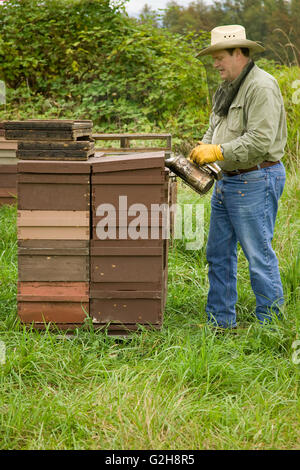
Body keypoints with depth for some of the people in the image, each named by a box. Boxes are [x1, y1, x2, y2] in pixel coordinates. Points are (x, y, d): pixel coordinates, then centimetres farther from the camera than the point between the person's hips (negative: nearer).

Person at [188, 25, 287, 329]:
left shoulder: (262, 87, -16)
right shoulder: (227, 89, 15)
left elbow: (260, 140, -24)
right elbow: (215, 129, 23)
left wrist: (218, 152, -21)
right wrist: (202, 147, 2)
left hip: (255, 181, -10)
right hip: (227, 182, 10)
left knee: (259, 255, -4)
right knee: (218, 254, 13)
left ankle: (271, 323, 7)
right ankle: (220, 321, 22)